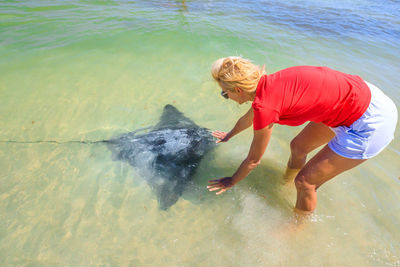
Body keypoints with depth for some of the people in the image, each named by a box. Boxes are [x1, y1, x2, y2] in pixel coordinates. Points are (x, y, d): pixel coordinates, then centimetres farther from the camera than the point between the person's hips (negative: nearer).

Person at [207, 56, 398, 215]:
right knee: (298, 146, 20)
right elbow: (248, 119, 22)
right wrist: (229, 135, 40)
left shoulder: (265, 105, -25)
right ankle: (286, 183, 47)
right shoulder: (266, 85, 0)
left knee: (305, 182, 1)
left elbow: (253, 160, -9)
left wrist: (231, 181, 8)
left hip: (369, 122, -8)